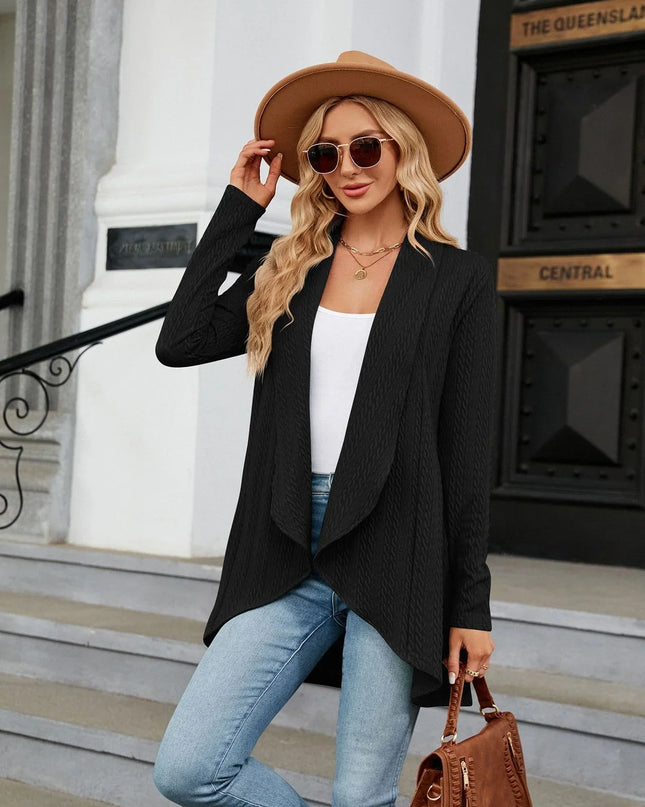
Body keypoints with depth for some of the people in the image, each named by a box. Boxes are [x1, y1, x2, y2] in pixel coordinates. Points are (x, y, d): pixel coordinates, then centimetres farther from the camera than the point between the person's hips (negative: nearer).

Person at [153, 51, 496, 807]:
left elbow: (467, 449, 0)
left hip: (394, 556, -3)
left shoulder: (456, 278, 2)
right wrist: (238, 206, 5)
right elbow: (180, 341, -1)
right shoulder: (290, 270, 12)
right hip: (291, 559, 4)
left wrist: (470, 605, -2)